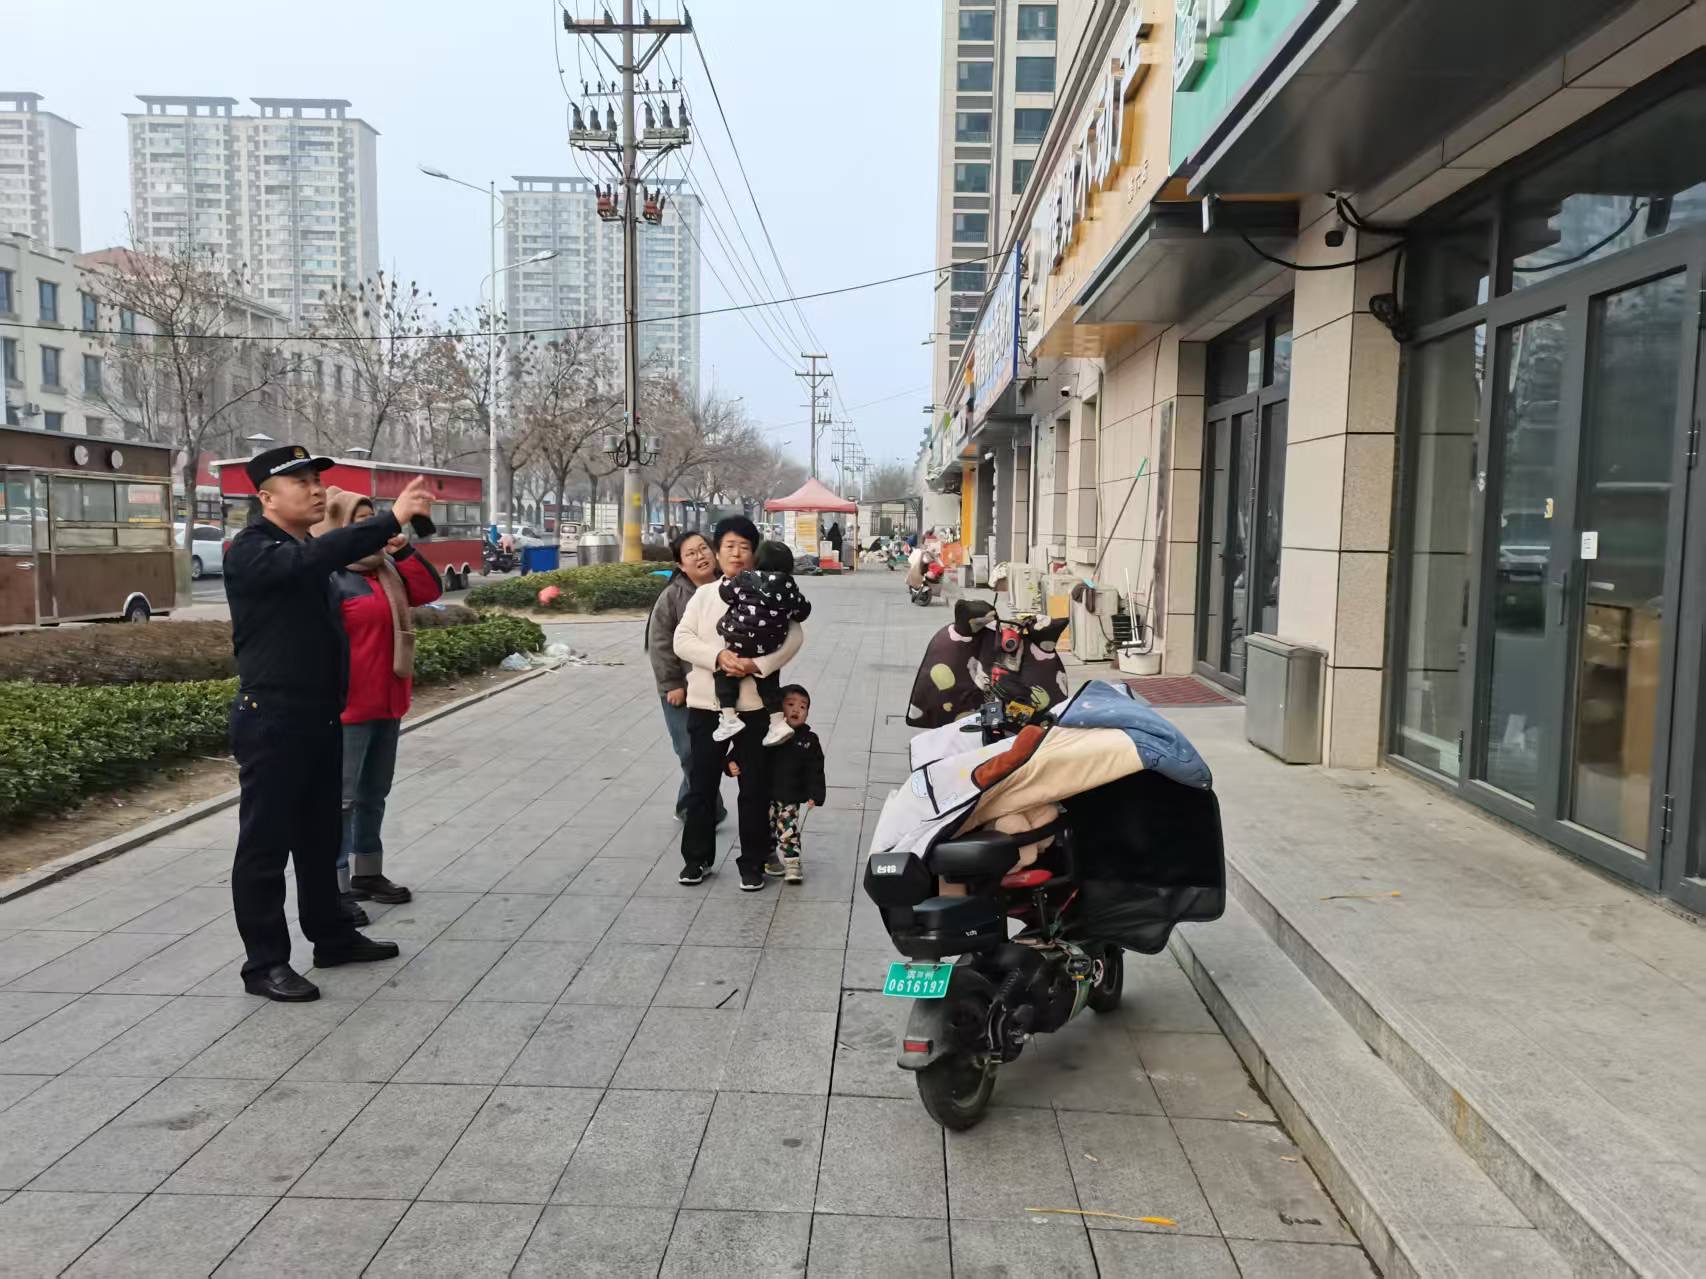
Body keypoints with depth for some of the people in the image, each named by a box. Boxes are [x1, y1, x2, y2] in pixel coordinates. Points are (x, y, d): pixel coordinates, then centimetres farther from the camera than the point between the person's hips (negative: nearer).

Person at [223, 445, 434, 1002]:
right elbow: (318, 556, -32)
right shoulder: (252, 552, -14)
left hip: (320, 718, 9)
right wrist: (391, 518, -37)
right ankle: (265, 963, 8)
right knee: (266, 843, 0)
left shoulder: (305, 553, 17)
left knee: (320, 835, 17)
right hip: (272, 722, -9)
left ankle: (332, 938, 29)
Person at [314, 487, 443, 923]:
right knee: (341, 798, -4)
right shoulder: (328, 577, -14)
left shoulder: (384, 569, 12)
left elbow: (430, 590, 11)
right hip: (348, 705, -9)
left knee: (374, 794, 17)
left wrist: (405, 552, -3)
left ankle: (368, 874, 29)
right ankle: (334, 889, 1)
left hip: (386, 702, 9)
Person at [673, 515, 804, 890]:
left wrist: (759, 664, -21)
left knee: (755, 788, 5)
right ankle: (696, 857, 25)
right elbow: (682, 640, -1)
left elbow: (794, 636, -7)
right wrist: (717, 657, -19)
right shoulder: (703, 594, 7)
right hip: (706, 704, 2)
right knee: (701, 784, 10)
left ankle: (753, 863, 18)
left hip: (754, 705, -2)